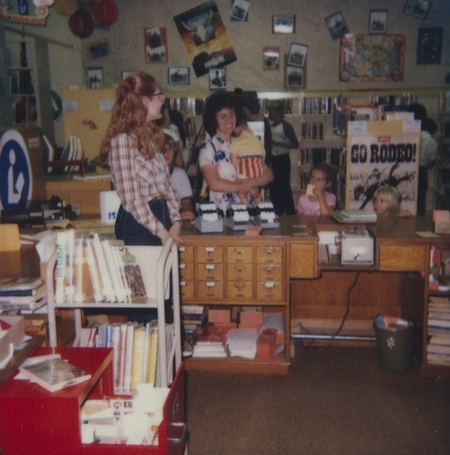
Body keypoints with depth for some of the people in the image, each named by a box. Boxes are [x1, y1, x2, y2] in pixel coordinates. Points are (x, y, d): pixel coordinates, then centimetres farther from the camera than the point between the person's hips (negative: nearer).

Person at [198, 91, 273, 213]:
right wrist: (242, 187, -3)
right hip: (221, 213, -3)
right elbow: (214, 183, -9)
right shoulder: (208, 148, 1)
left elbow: (268, 174, 8)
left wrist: (251, 182, -11)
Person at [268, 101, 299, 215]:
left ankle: (290, 214, 4)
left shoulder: (286, 126, -10)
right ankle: (277, 214, 24)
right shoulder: (271, 126, 12)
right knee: (274, 188, 13)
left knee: (285, 188, -5)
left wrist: (277, 143, -18)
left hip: (282, 160, -8)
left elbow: (295, 144, -14)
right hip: (273, 159, 8)